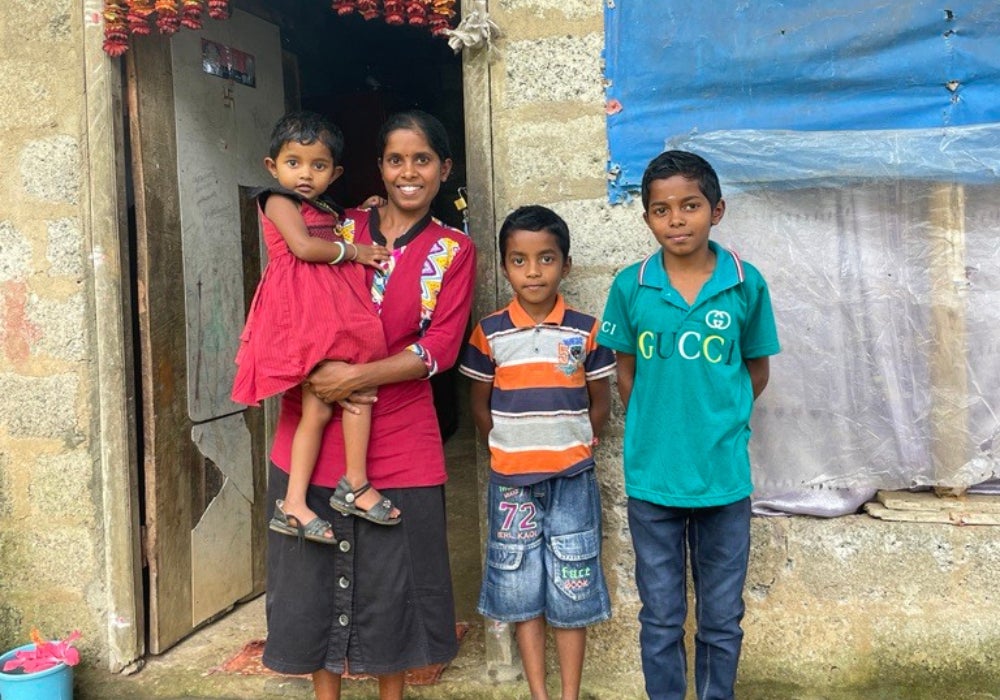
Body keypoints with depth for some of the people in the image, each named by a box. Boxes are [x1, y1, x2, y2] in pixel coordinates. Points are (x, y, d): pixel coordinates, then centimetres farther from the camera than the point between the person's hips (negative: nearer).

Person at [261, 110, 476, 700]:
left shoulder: (454, 251, 4)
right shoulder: (338, 229, 8)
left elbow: (441, 347, -6)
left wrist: (356, 376, -17)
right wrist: (314, 375, -13)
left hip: (400, 440, -1)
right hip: (316, 431, 2)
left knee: (393, 575, 7)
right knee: (317, 570, 8)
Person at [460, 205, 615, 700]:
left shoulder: (586, 331, -3)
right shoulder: (489, 333, -2)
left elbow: (600, 402, 6)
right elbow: (480, 403, 6)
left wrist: (575, 446, 1)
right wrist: (507, 450, 2)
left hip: (572, 479, -1)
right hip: (511, 482, 1)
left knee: (571, 589, 7)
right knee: (520, 590, 9)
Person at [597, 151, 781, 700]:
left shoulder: (746, 284, -6)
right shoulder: (630, 286, -5)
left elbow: (757, 369, 6)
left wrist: (719, 423, 0)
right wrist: (655, 429, 0)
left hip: (724, 477, 0)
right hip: (651, 476, 0)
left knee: (722, 618, 15)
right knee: (660, 618, 15)